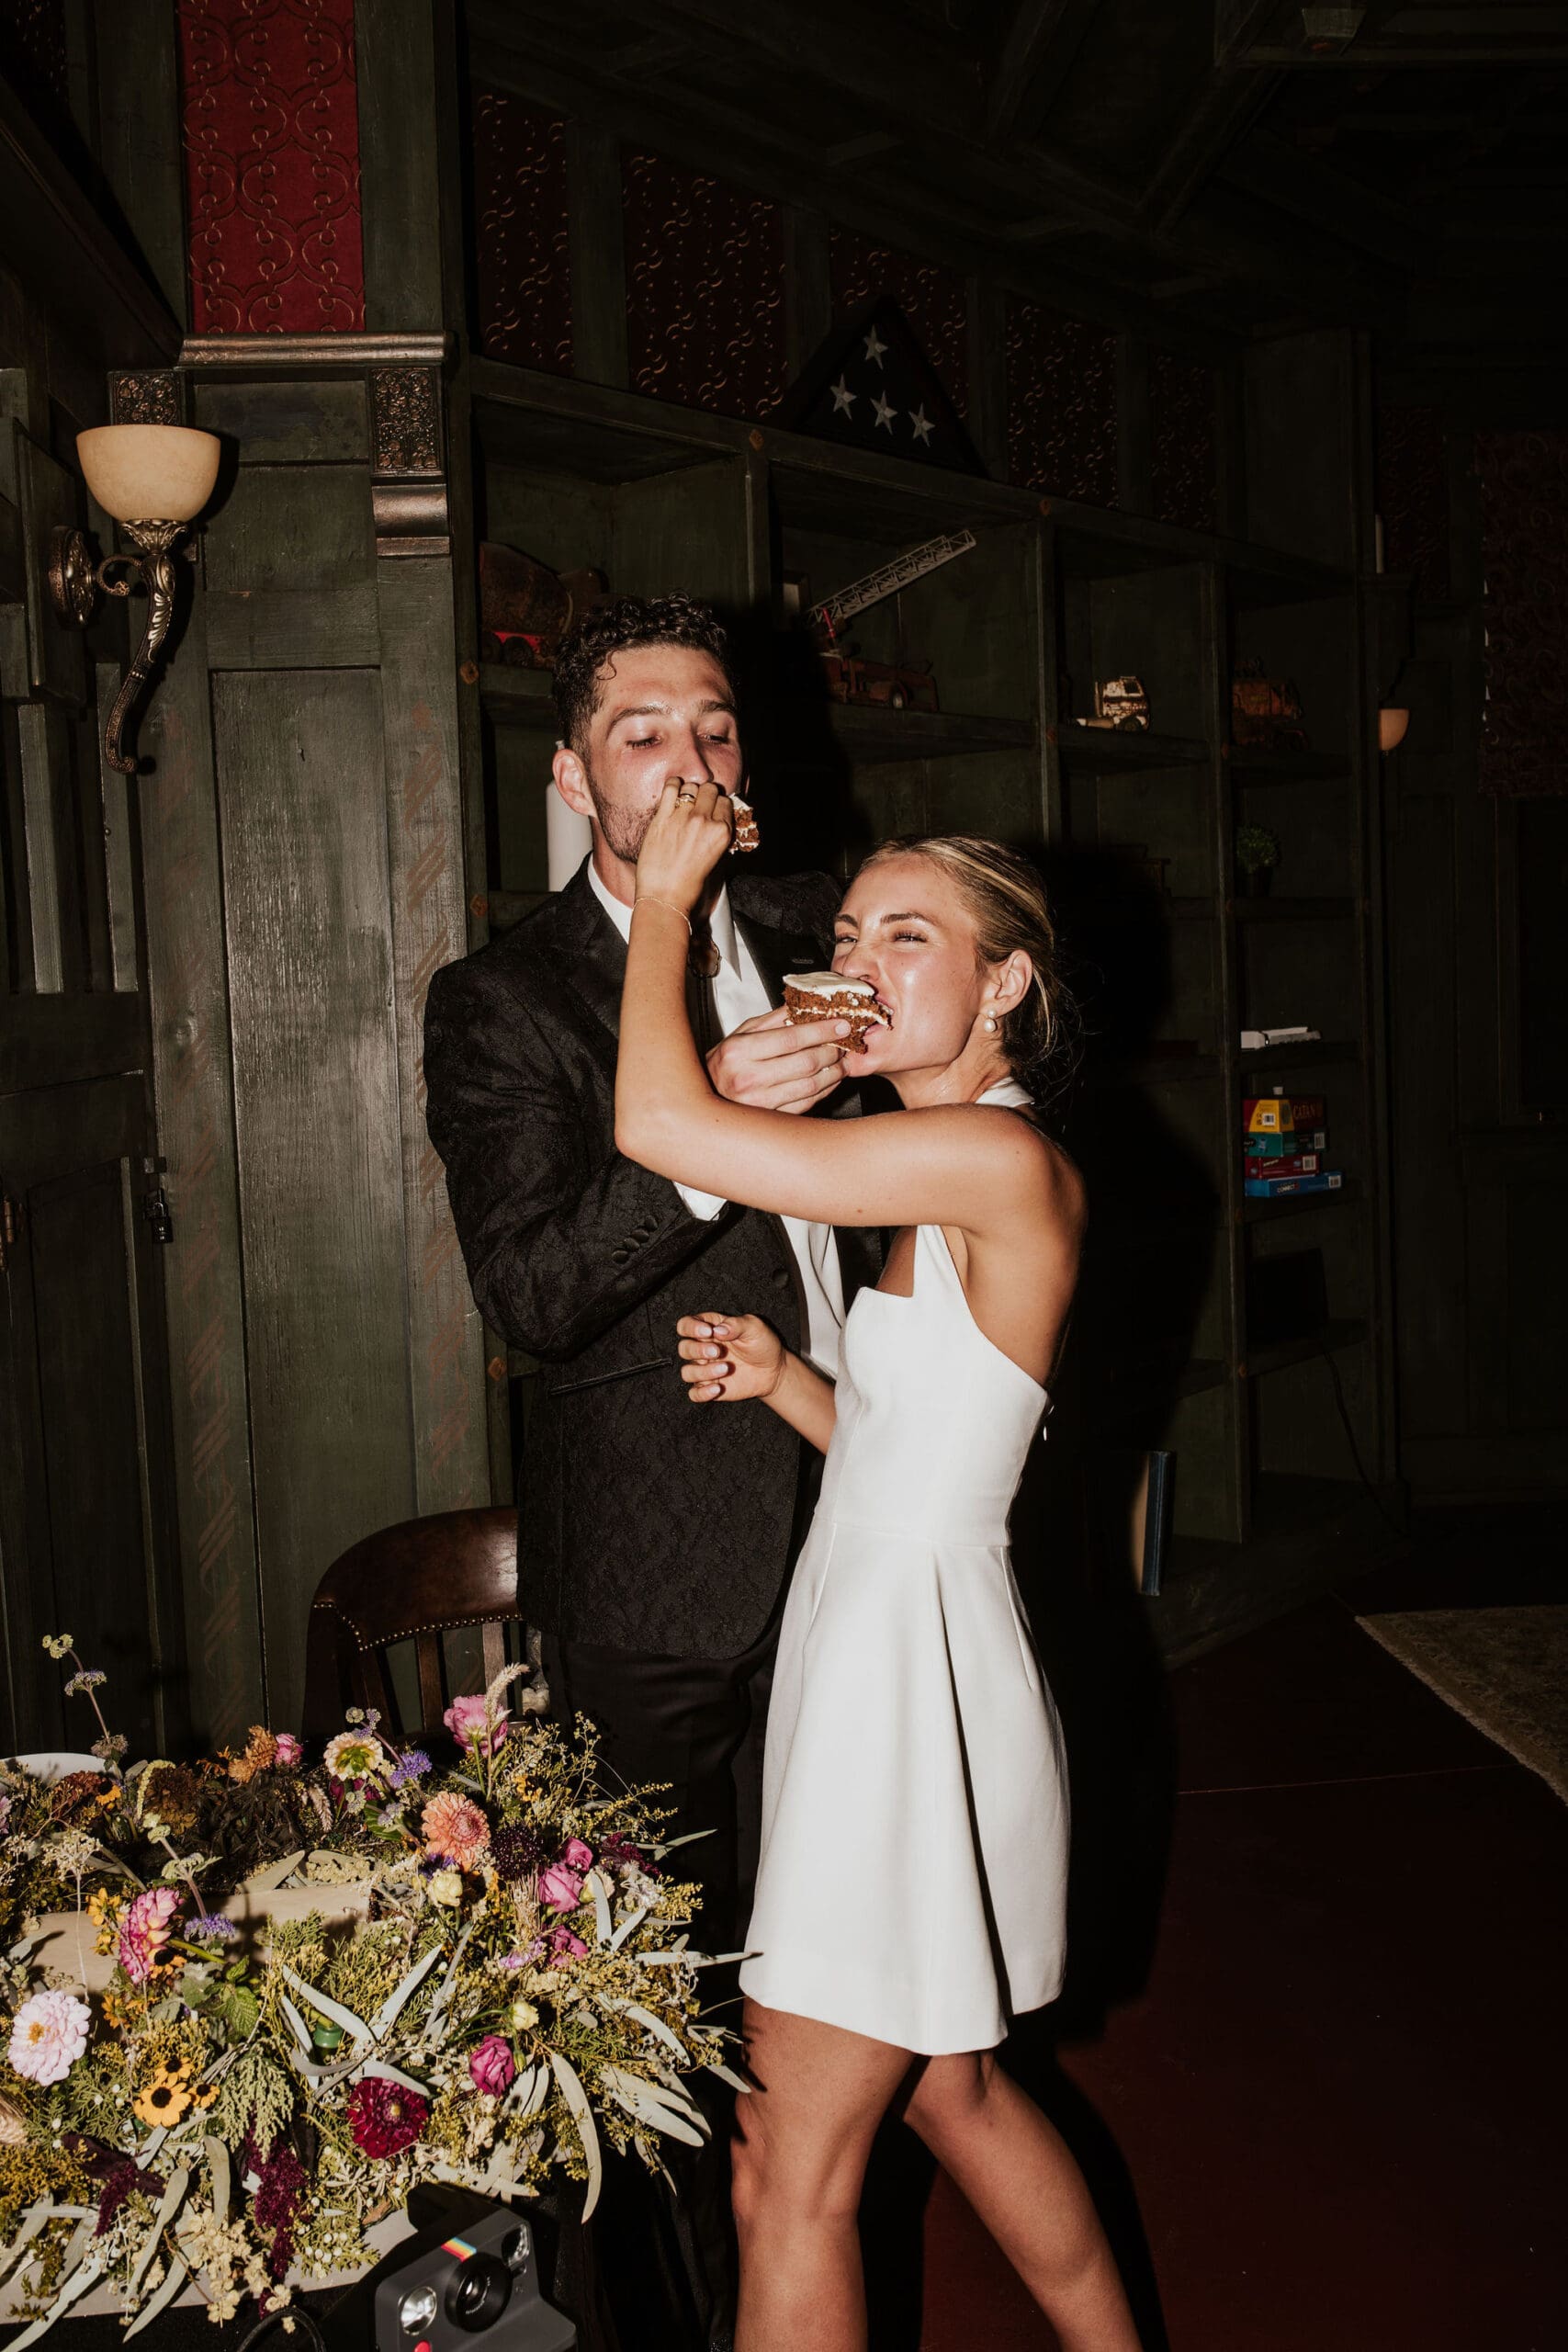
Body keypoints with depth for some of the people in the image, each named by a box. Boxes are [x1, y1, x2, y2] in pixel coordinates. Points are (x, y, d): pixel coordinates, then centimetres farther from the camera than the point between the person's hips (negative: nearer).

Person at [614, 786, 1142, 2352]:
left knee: (789, 2178, 3)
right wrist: (779, 1379, -1)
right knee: (951, 2091, 26)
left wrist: (665, 897, -11)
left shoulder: (1002, 1161, -19)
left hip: (917, 1677, -10)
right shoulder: (941, 1193, 11)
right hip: (866, 1650, 10)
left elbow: (659, 1123, -24)